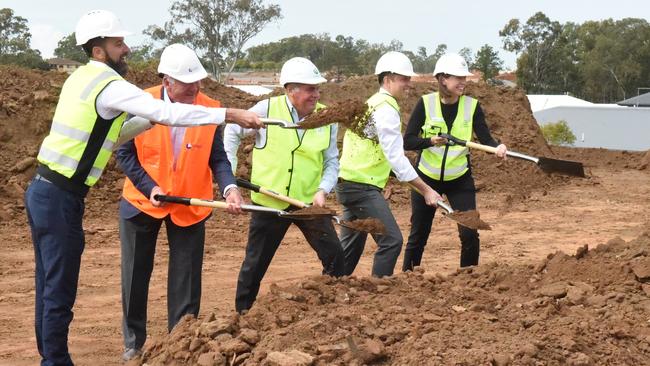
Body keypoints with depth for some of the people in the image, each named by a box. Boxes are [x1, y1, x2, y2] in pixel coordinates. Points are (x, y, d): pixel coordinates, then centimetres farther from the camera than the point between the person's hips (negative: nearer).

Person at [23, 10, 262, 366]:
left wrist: (154, 118, 12)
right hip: (60, 199, -9)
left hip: (43, 190, 9)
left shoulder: (81, 78, 12)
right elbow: (167, 112, -24)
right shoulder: (110, 86, -15)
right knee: (60, 289, -2)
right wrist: (231, 114, -24)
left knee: (50, 284, 16)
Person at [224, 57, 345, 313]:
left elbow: (331, 161, 3)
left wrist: (323, 190, -14)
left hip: (310, 202, 2)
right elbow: (233, 132, 5)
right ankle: (242, 314, 27)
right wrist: (229, 170, 2)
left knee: (334, 255, -4)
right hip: (269, 202, -2)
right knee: (255, 264, 9)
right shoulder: (266, 110, -11)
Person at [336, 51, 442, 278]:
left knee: (351, 247, 16)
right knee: (391, 240, -12)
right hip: (362, 186, -10)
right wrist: (426, 191, -15)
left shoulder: (371, 104, 18)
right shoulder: (386, 108, -14)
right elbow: (396, 157, -18)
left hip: (350, 183, 10)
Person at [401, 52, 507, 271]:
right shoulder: (426, 104, -9)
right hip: (427, 177, -1)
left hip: (460, 179, 1)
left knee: (469, 233, -8)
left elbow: (485, 138, -14)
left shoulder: (472, 106, -4)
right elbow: (407, 141, -13)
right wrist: (431, 141, -30)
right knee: (418, 234, 7)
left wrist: (497, 147, -35)